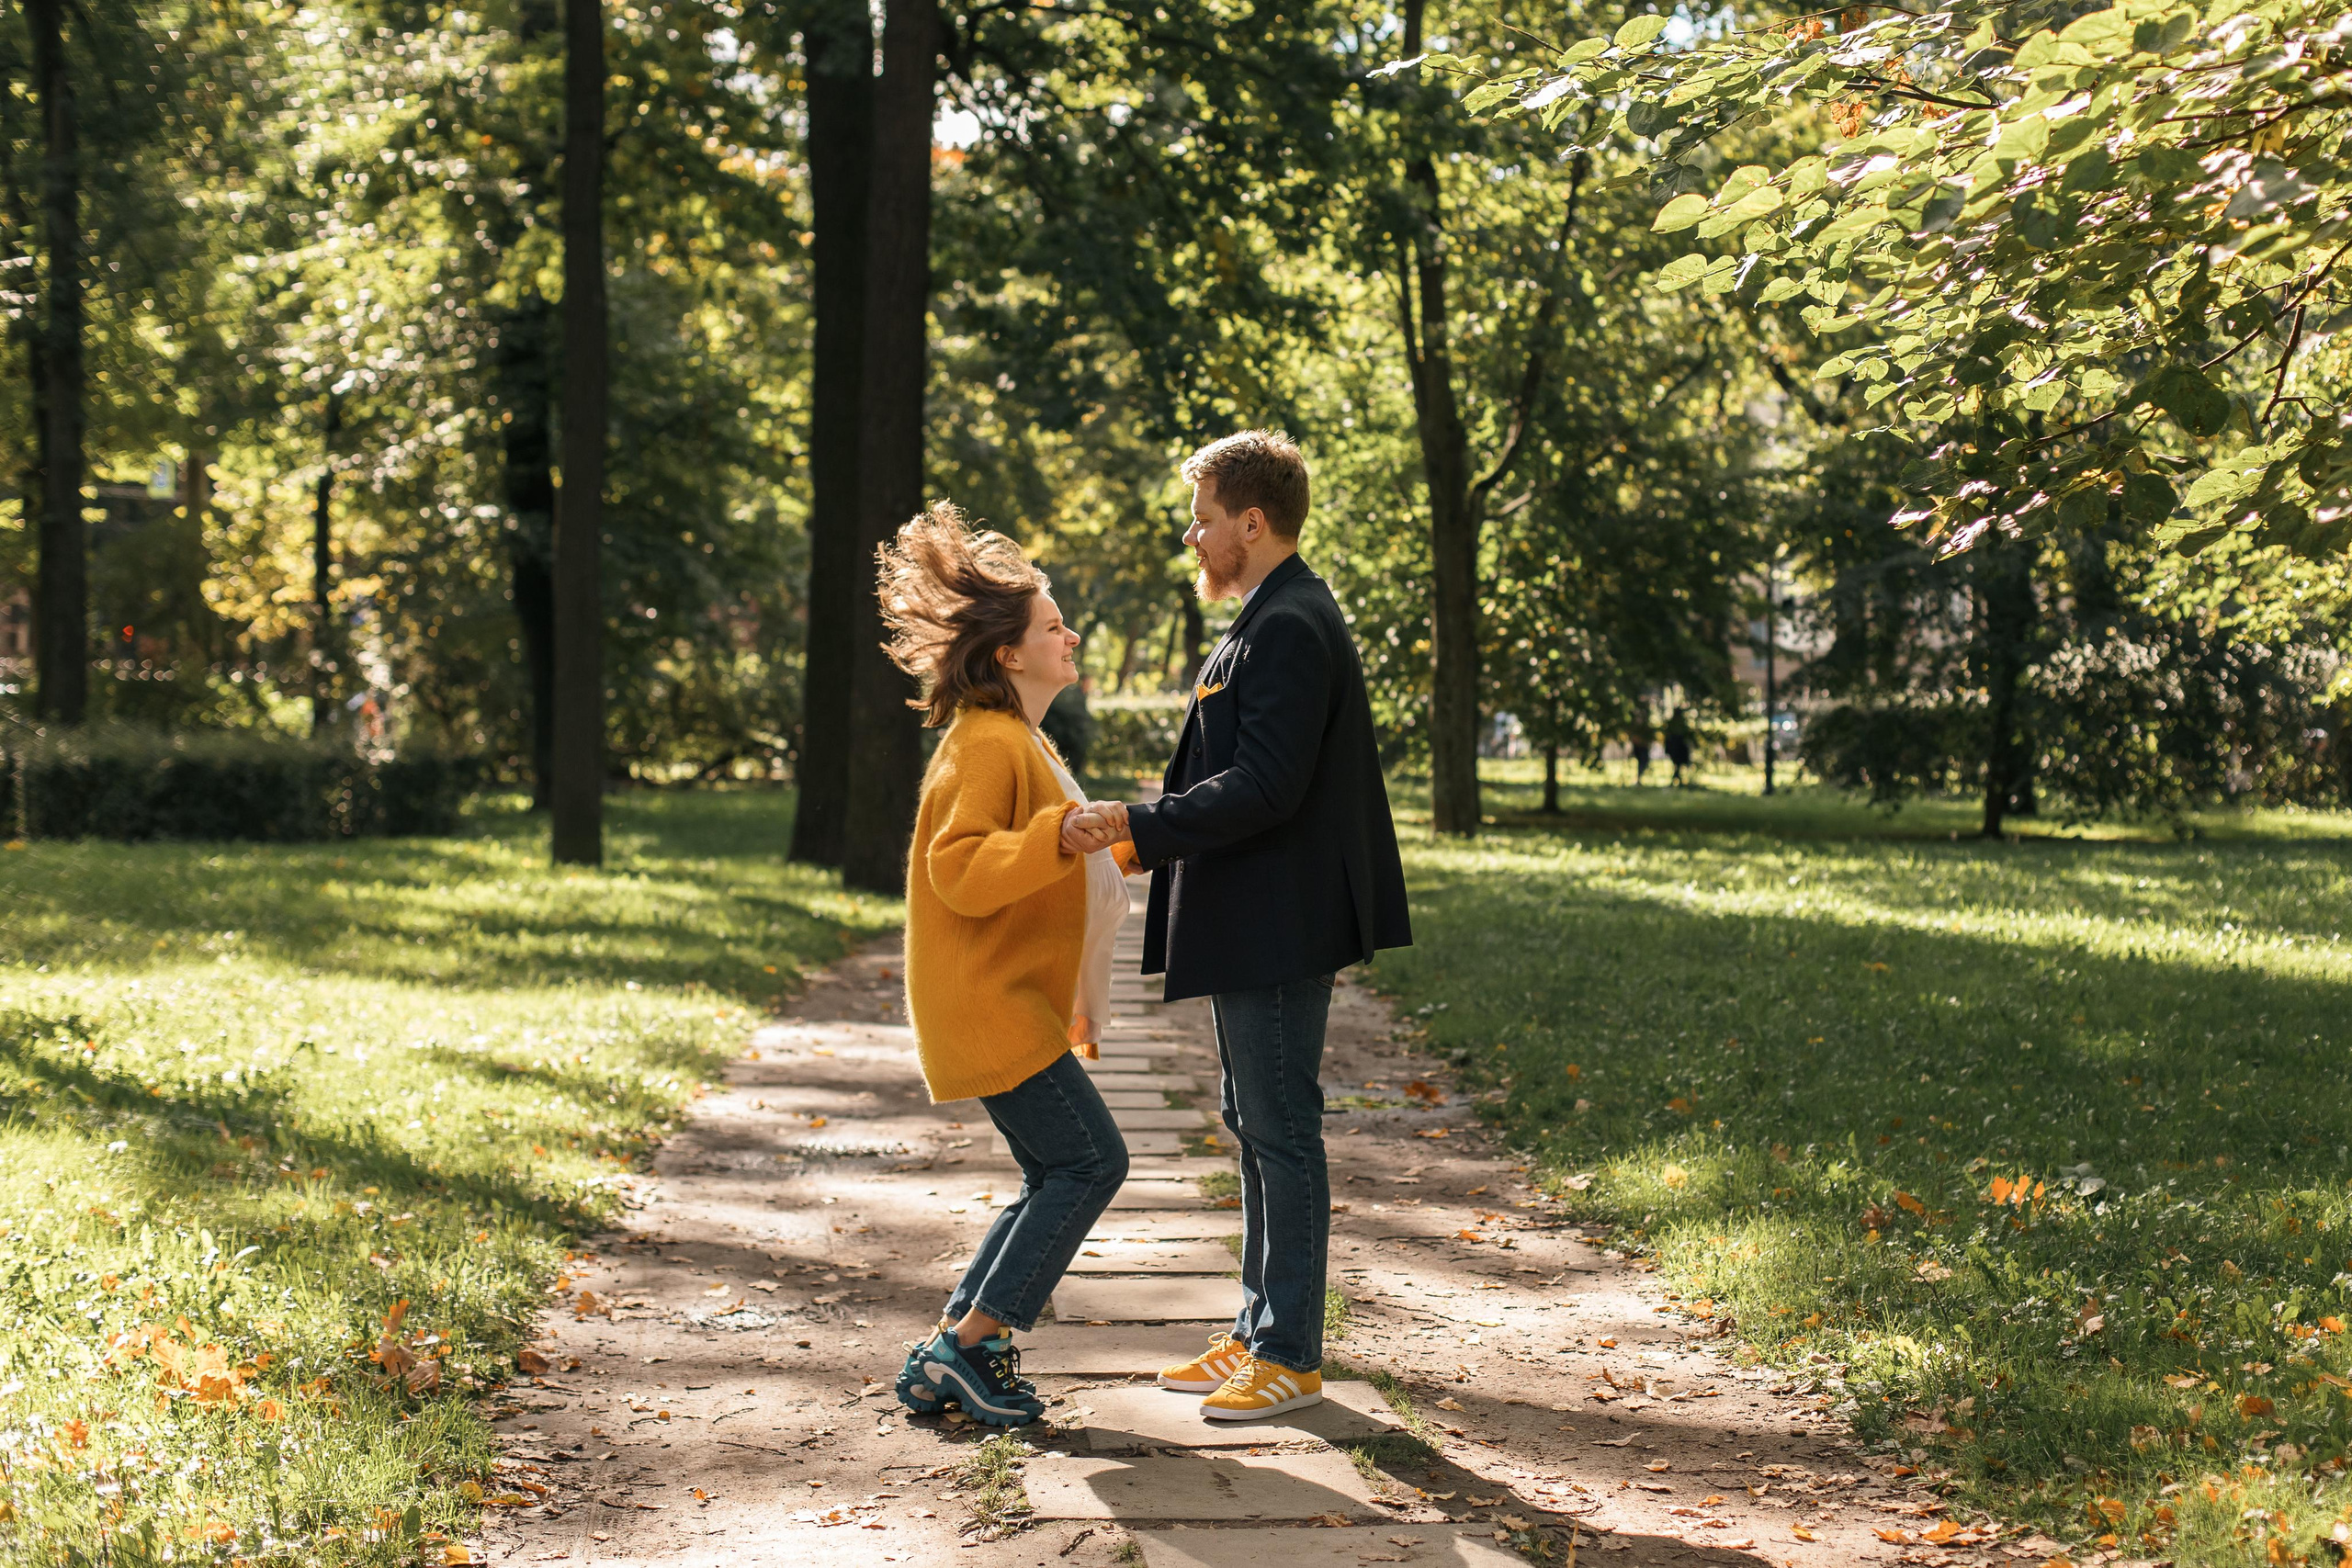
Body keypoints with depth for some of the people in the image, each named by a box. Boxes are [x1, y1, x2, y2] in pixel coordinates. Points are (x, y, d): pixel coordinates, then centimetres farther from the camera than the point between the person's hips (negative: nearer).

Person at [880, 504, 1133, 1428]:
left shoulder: (1019, 742, 19)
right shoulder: (988, 745, -15)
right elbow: (960, 871, -27)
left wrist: (1112, 842, 32)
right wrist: (1062, 836, -35)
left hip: (1012, 999, 11)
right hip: (986, 1003, -11)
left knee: (1059, 1181, 10)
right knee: (1089, 1159, -12)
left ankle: (944, 1361, 12)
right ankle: (972, 1345, -5)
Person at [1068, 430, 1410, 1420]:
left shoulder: (1290, 629, -17)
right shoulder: (1271, 623, 17)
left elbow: (1264, 787, -24)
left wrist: (1139, 826, -22)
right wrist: (1141, 836, 16)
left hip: (1279, 929, -11)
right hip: (1253, 926, 11)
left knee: (1280, 1127, -5)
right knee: (1254, 1122, 16)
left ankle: (1290, 1357, 3)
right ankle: (1259, 1333, 25)